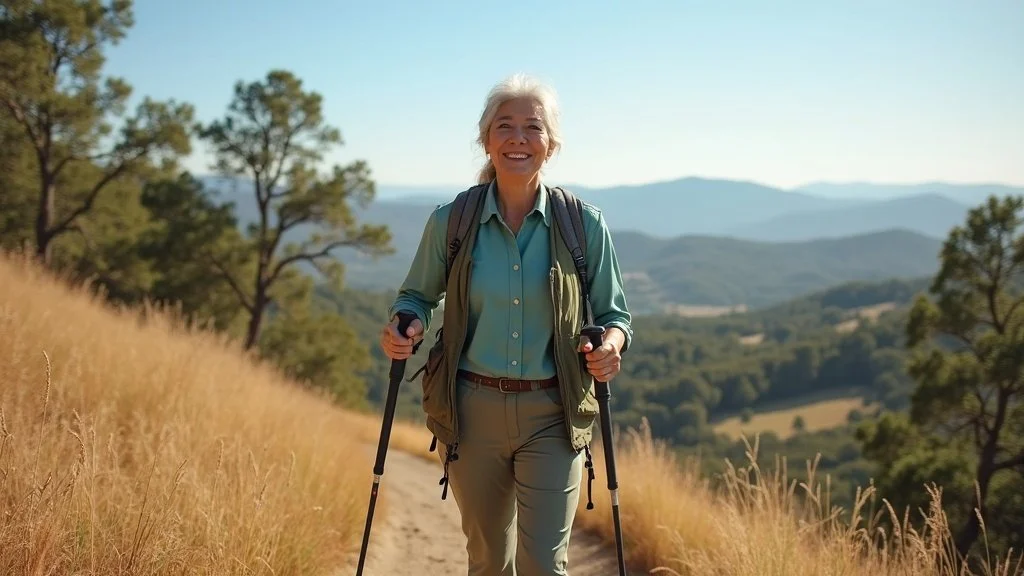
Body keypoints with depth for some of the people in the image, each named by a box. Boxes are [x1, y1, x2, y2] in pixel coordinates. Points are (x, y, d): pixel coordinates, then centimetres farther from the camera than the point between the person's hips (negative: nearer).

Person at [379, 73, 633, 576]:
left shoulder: (584, 224, -3)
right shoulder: (450, 220, -2)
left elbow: (612, 311, 7)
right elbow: (417, 295, 12)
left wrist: (612, 343, -15)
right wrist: (404, 326, -10)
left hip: (553, 416, -1)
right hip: (471, 412, 2)